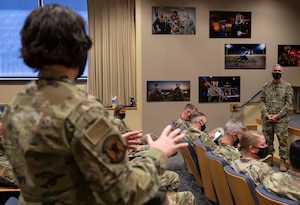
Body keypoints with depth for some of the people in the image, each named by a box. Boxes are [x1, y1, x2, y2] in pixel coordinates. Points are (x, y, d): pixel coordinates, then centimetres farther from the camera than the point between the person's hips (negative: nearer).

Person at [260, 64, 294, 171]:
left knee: (283, 140, 0)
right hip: (267, 119, 3)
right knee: (267, 139, 10)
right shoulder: (266, 86, 6)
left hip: (281, 119, -2)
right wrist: (266, 114, -10)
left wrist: (278, 115, -12)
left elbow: (289, 103, -5)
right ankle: (269, 158, 25)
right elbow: (262, 101, 4)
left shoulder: (287, 86, -1)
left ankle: (283, 161, 11)